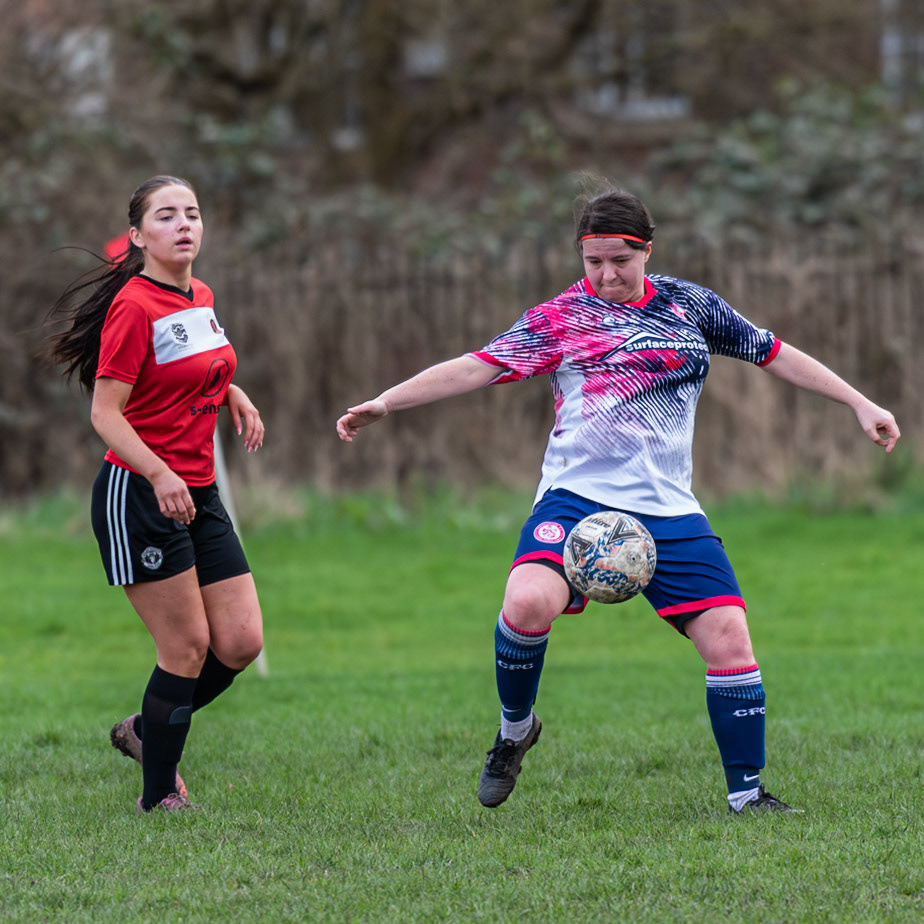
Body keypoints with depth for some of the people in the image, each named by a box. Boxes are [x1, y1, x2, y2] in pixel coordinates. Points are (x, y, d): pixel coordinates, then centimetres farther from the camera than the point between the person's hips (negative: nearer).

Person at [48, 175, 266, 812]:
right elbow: (105, 412, -17)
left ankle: (146, 731, 25)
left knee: (242, 642, 3)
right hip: (139, 496, -8)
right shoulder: (134, 306, -14)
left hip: (199, 495, 8)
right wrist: (159, 474, -30)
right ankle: (160, 796, 7)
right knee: (186, 647, -7)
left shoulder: (202, 299, 11)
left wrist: (232, 394, 11)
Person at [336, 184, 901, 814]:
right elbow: (478, 368, -1)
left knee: (728, 637, -9)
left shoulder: (690, 305, 12)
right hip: (578, 499, -3)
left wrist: (860, 403, 19)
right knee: (528, 603, -29)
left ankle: (746, 792, 7)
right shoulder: (559, 320, 5)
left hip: (669, 509, 3)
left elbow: (774, 354, 20)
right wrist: (385, 404, -11)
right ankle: (515, 728, -1)